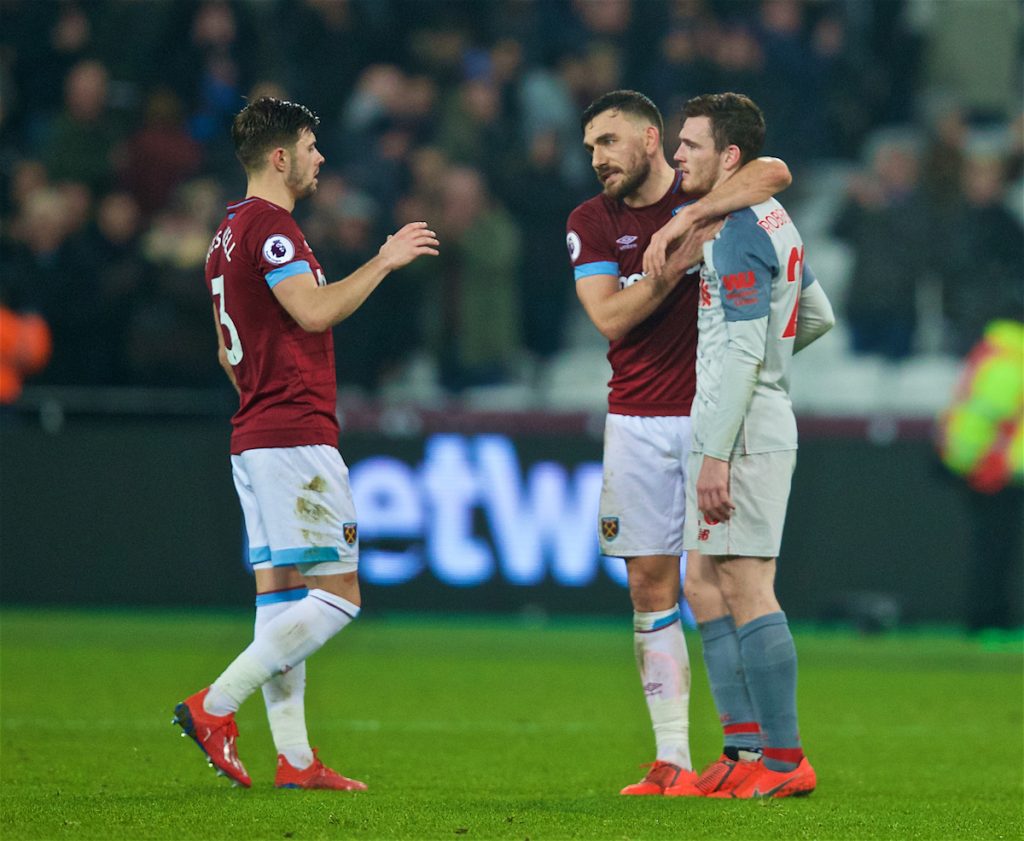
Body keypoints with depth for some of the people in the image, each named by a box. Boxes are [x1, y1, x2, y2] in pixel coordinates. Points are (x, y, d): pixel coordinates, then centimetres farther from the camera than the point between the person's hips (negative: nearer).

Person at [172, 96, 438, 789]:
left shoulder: (232, 232, 19)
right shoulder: (269, 225, -12)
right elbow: (314, 311, -23)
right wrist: (385, 261, -12)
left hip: (256, 440, 10)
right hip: (295, 439, -10)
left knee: (282, 594, 7)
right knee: (336, 595, -9)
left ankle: (295, 759, 5)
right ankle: (215, 707, -14)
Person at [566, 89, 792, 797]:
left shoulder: (705, 193, 0)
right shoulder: (590, 222, 8)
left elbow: (774, 173, -21)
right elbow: (609, 316, -5)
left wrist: (688, 216, -25)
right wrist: (679, 260, -15)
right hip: (637, 421, 3)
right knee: (650, 589, 2)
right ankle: (672, 762, 5)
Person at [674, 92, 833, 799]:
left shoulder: (739, 230, -14)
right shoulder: (771, 221, 16)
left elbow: (744, 351, -21)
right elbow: (818, 316, 28)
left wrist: (716, 453, -22)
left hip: (744, 434, -10)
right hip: (752, 430, 10)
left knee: (746, 589, -9)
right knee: (704, 585, 11)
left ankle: (785, 760, -8)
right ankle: (745, 751, 11)